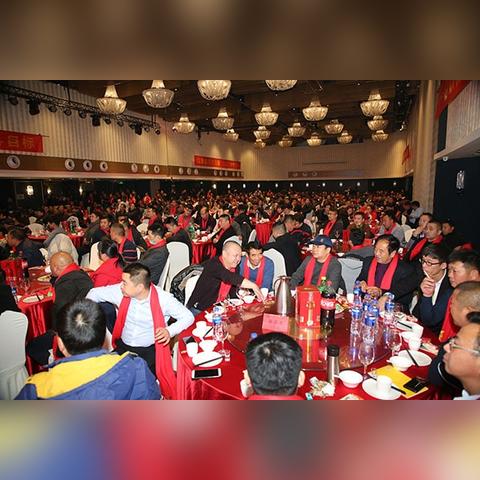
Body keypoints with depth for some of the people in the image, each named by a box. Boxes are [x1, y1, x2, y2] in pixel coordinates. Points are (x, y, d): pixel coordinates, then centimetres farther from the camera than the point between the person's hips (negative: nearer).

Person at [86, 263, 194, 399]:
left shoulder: (163, 298, -18)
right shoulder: (120, 291, -8)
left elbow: (188, 316, -11)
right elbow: (95, 293, 9)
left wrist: (169, 331, -27)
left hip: (150, 350, -4)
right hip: (123, 346, 4)